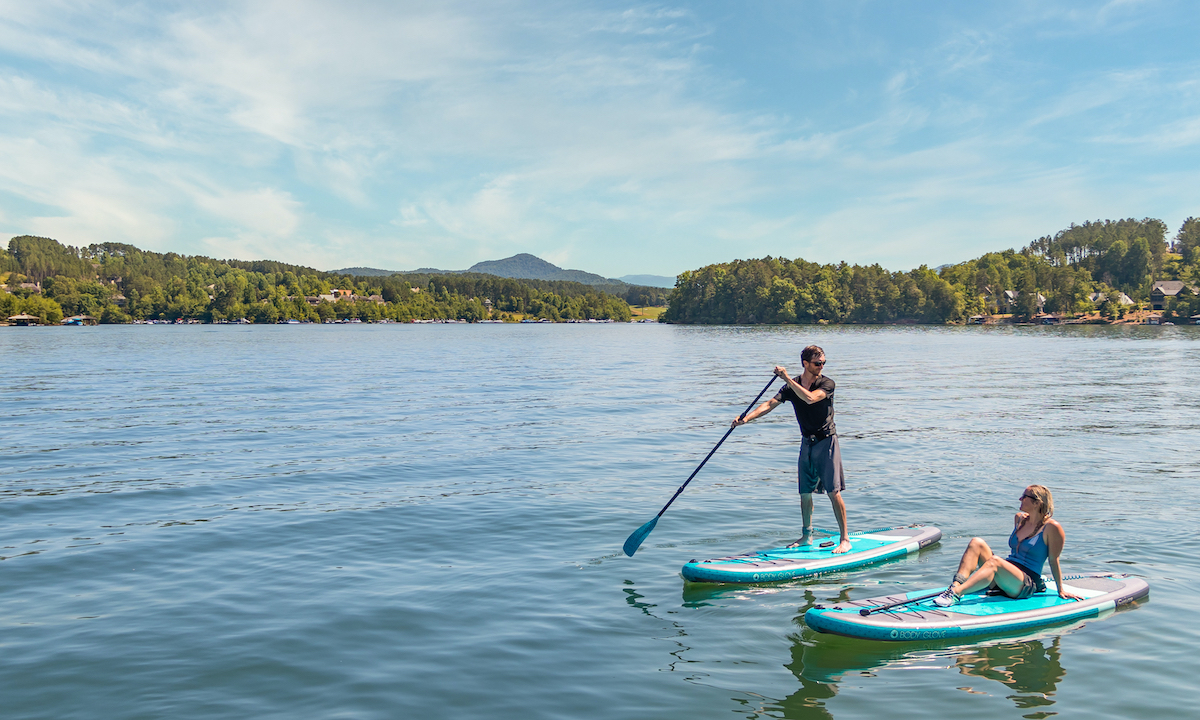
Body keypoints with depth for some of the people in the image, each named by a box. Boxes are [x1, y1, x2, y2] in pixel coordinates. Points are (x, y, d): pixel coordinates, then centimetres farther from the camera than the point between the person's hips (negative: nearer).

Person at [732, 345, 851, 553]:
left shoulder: (827, 383, -12)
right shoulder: (792, 386, 0)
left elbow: (810, 398, -31)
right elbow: (770, 404, -10)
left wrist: (788, 378, -32)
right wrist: (747, 417, -24)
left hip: (826, 442, -5)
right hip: (807, 443, 5)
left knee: (833, 492, -8)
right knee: (805, 493, 10)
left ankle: (845, 539, 0)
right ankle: (807, 535, 26)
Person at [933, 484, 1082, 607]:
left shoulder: (1051, 527, -5)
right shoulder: (1019, 519, 16)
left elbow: (1053, 561, -2)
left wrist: (1061, 591, 1)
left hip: (1028, 584, -7)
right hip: (1004, 578, 7)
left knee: (994, 561, -36)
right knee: (976, 543, -17)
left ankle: (956, 593, -55)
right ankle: (957, 584, -40)